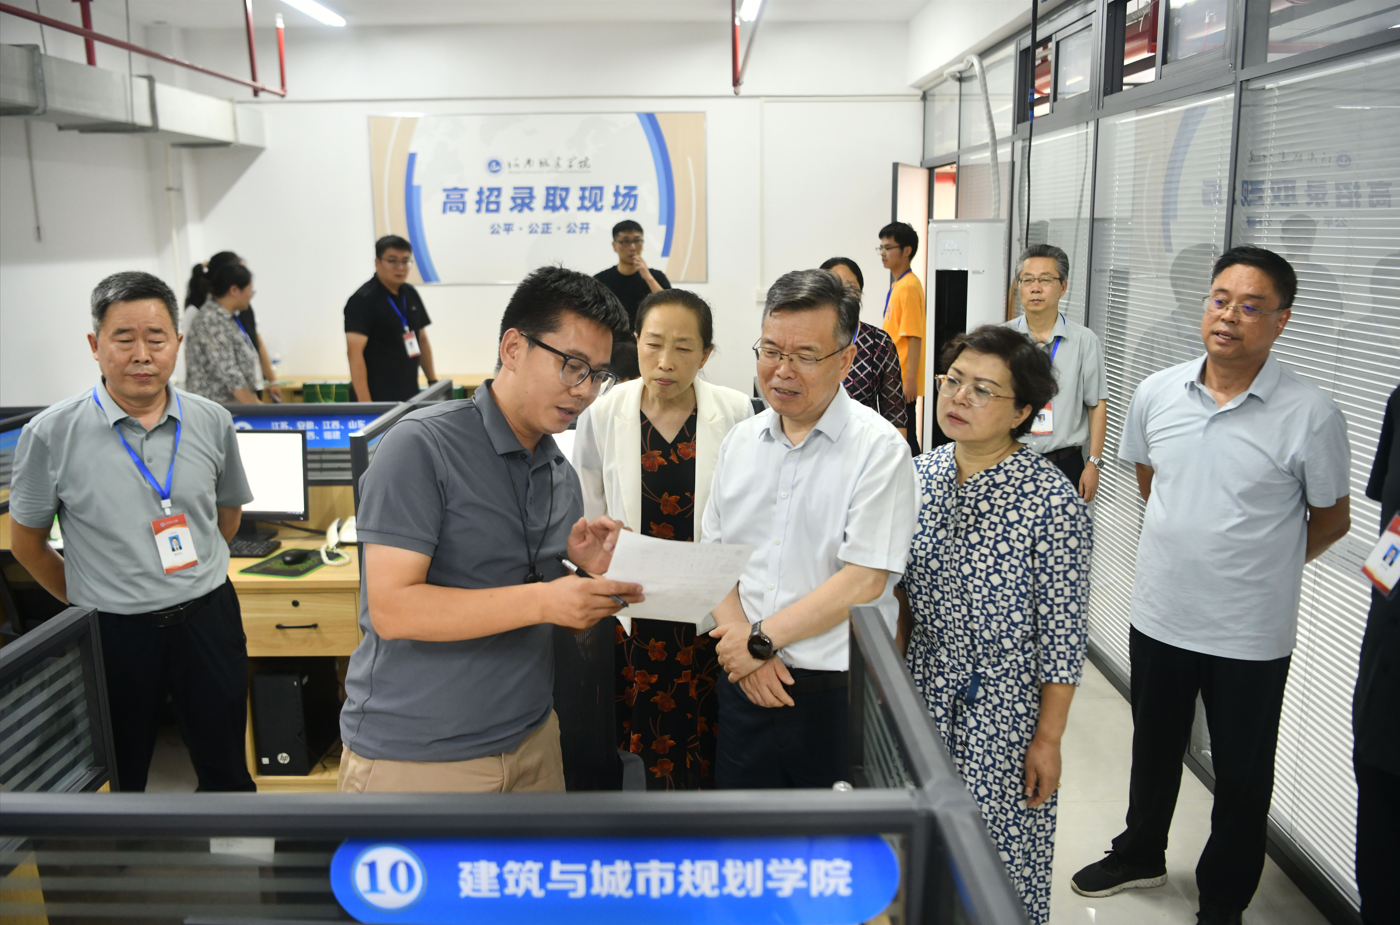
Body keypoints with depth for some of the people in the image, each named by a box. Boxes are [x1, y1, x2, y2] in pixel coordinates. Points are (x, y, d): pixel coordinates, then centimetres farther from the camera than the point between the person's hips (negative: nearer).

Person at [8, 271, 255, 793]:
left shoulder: (212, 422, -2)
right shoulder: (52, 434, -10)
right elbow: (27, 543, 3)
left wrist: (194, 574, 12)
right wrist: (89, 602, 8)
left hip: (207, 617, 2)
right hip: (114, 631, -1)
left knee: (226, 771, 14)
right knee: (121, 778, 18)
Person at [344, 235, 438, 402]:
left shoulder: (410, 294, 12)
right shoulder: (362, 300, -12)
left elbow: (422, 340, 20)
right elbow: (355, 352, -19)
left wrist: (433, 382, 14)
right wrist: (364, 403, -25)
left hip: (410, 395, 7)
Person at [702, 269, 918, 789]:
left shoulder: (879, 448, -11)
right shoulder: (740, 441, 7)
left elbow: (863, 581, -16)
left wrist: (761, 638, -12)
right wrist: (739, 638, -8)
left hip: (838, 692, -4)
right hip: (744, 683, 5)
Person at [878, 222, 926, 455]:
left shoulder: (909, 287, -15)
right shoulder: (896, 285, 13)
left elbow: (915, 337, -20)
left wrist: (910, 379, -22)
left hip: (903, 382, -9)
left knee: (904, 437, -3)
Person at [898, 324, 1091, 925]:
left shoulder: (1052, 501, -18)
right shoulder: (920, 476, -2)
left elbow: (1063, 632, -14)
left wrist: (1048, 738, -11)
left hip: (1006, 701, -5)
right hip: (925, 690, 5)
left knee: (999, 845, 8)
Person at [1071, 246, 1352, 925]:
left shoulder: (1310, 415, -15)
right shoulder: (1156, 393, -4)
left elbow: (1331, 519, -2)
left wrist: (1254, 563, 2)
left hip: (1251, 633, -3)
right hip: (1159, 614, 4)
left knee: (1241, 775, 14)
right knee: (1153, 749, 23)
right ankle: (1140, 856, 47)